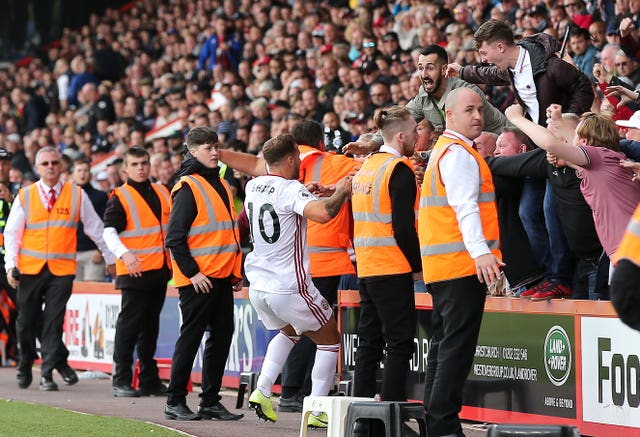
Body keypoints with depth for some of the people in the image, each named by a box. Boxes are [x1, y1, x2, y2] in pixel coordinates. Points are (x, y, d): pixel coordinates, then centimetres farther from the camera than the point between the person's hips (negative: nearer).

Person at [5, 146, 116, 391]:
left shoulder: (77, 195, 4)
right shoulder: (24, 197, 6)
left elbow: (95, 229, 11)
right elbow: (12, 233, 8)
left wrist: (110, 258, 15)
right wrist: (10, 265, -2)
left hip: (62, 269, -1)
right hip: (30, 269, 1)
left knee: (53, 320, -8)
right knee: (27, 321, 6)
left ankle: (48, 373, -4)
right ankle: (25, 365, 26)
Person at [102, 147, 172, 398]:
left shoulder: (161, 192, 14)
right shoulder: (120, 197, -5)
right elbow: (109, 231, -15)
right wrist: (124, 253, -31)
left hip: (160, 270, 6)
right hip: (134, 271, -6)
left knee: (150, 325, 12)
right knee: (129, 324, -7)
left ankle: (149, 380, 18)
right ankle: (121, 381, -4)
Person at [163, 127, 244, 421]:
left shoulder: (221, 185, 16)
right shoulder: (187, 187, -10)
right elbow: (174, 237, -14)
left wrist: (236, 272, 17)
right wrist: (192, 272, -17)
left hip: (222, 276, 8)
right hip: (197, 278, -8)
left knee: (222, 335, 8)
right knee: (191, 337, -4)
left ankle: (211, 401, 14)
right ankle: (175, 402, 3)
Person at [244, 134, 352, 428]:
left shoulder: (252, 186, 5)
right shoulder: (291, 189, -17)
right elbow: (323, 213, -35)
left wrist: (305, 192, 20)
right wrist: (341, 191, -17)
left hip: (258, 287, 7)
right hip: (290, 287, -7)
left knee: (288, 331, 33)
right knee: (330, 340, 11)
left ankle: (261, 392, 17)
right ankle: (316, 411, 5)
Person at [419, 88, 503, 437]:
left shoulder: (444, 150, 22)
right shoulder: (459, 154, -11)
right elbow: (466, 207, -23)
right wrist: (480, 251, -33)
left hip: (441, 264, 11)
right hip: (462, 263, -11)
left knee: (445, 344, 13)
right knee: (458, 346, -11)